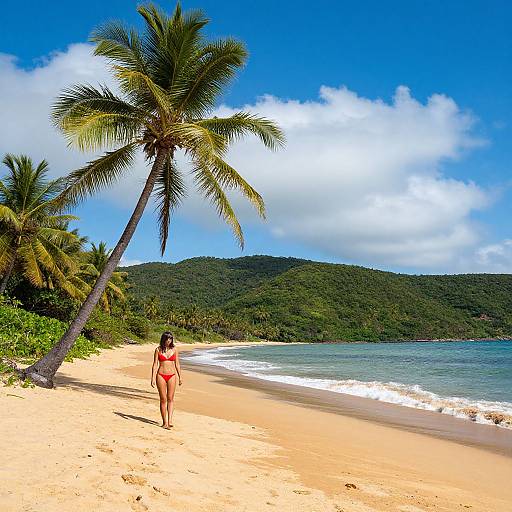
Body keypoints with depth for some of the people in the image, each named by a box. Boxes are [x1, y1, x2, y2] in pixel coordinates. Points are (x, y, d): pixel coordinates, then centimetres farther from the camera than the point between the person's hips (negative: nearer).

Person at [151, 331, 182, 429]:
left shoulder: (174, 349, 4)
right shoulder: (158, 349, 0)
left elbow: (177, 364, 9)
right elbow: (155, 364, 0)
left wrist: (180, 377, 7)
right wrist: (153, 378, -6)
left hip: (172, 376, 1)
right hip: (161, 375, -1)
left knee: (170, 399, -3)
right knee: (163, 399, 3)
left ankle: (170, 421, -7)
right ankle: (164, 422, 11)